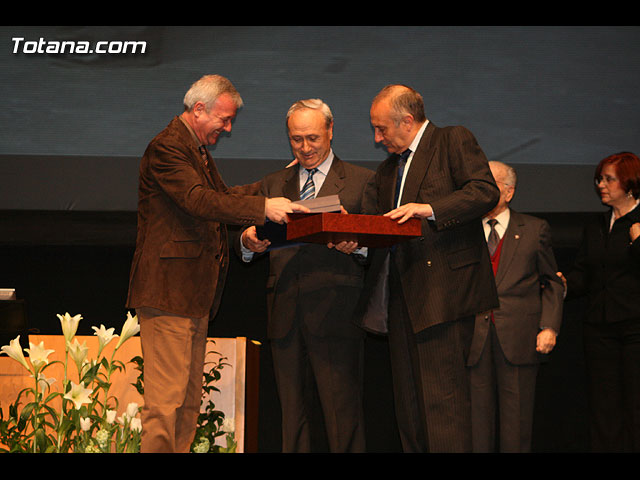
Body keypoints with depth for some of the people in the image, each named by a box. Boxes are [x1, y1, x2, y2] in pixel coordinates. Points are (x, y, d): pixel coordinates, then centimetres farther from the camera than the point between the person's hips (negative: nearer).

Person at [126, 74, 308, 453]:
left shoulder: (199, 149, 20)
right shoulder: (166, 147, -13)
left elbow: (221, 194, 26)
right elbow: (199, 201, -25)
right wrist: (263, 207, -29)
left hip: (197, 293, 10)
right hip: (169, 290, -10)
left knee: (190, 399, 11)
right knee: (166, 397, -10)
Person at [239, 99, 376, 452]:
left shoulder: (362, 181, 10)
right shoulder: (273, 185, 20)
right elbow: (251, 250, 13)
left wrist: (356, 246, -19)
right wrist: (248, 241, -10)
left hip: (335, 313, -3)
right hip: (285, 314, 4)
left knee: (342, 411, -8)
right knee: (291, 410, 5)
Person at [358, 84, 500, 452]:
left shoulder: (454, 140, 2)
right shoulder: (388, 169, 25)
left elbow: (486, 191, -12)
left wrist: (430, 208, -22)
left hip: (444, 284, -8)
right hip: (403, 295, 8)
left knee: (442, 394, -14)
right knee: (408, 401, 7)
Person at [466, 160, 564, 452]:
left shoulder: (534, 230, 9)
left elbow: (552, 283, 10)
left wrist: (550, 327, -2)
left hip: (519, 339, -1)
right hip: (474, 339, 1)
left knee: (516, 422, 3)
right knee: (478, 417, 2)